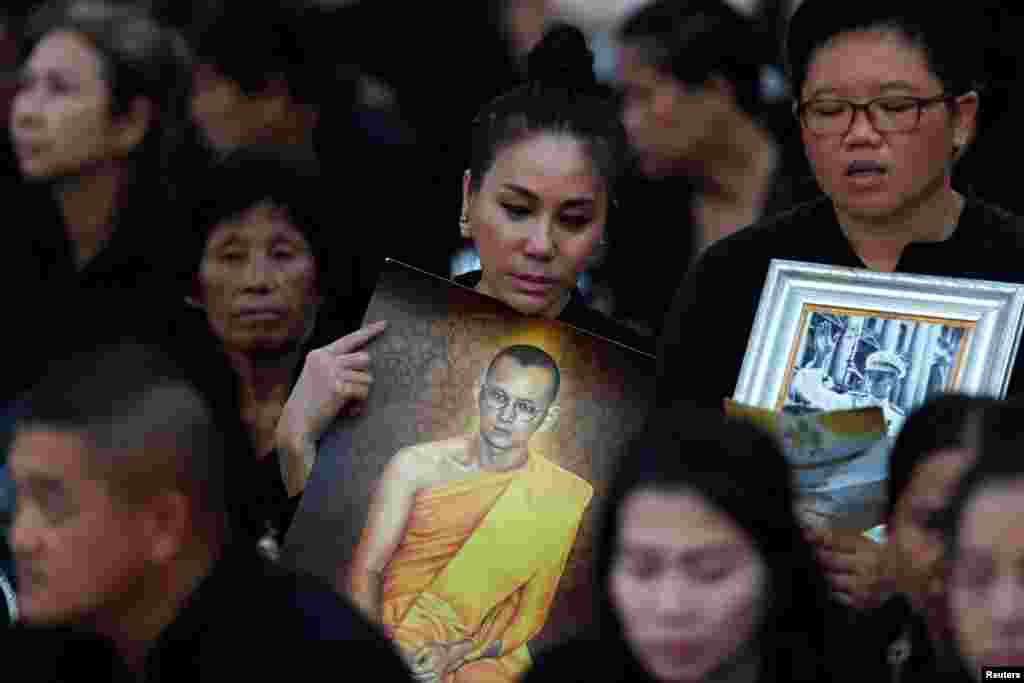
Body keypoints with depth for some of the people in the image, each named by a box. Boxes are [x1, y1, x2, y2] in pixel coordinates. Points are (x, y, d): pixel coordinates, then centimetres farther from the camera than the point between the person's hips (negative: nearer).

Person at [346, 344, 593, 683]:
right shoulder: (417, 466, 0)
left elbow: (533, 610, -1)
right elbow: (366, 570, 0)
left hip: (481, 652, 0)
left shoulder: (560, 497, -3)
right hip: (394, 633, 0)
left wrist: (457, 654, -15)